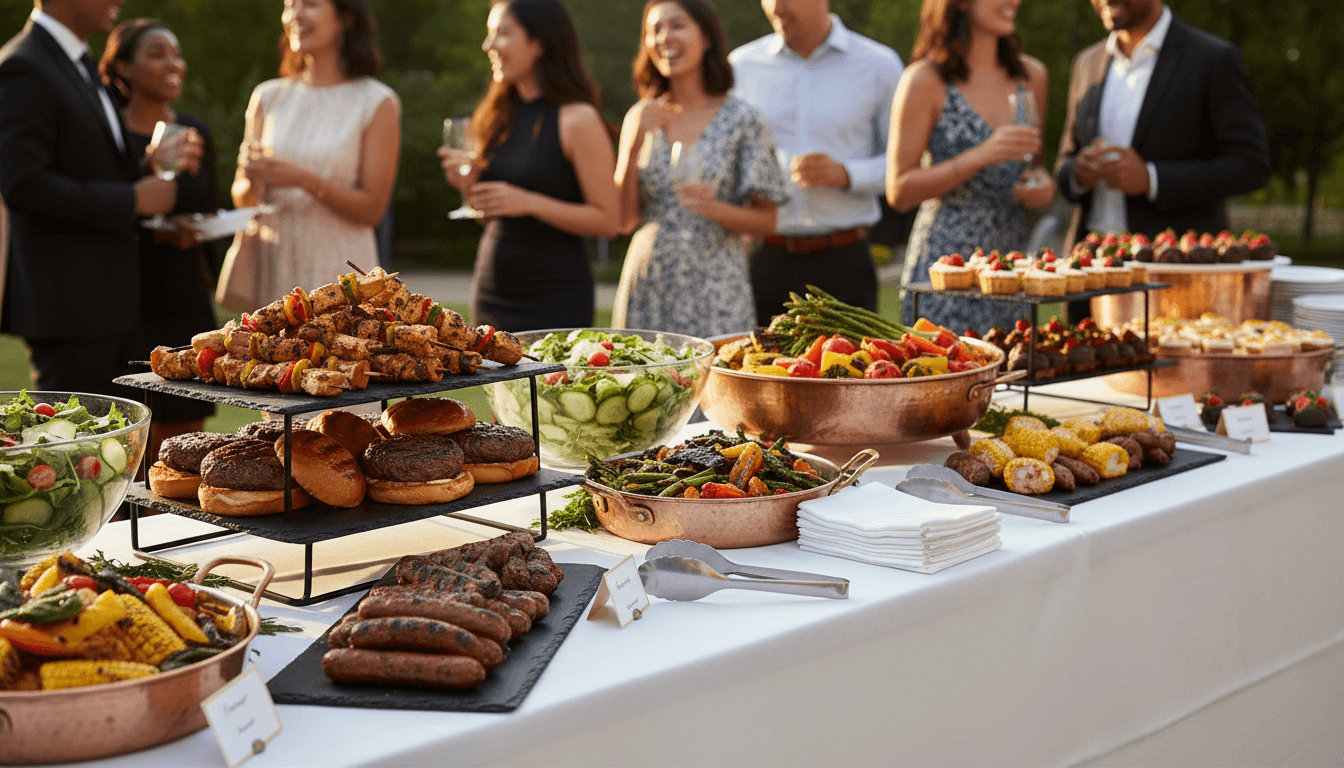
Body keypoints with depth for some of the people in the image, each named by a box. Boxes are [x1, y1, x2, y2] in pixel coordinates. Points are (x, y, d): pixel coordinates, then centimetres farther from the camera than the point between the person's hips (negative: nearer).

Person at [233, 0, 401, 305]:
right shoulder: (268, 96, 11)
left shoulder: (378, 103, -1)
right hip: (271, 263, 3)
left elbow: (372, 209, -5)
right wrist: (252, 182, -11)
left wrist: (305, 180, -17)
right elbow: (241, 198, 12)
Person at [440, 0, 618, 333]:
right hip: (491, 290, 7)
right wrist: (469, 184, -2)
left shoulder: (577, 119, -10)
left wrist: (528, 202, -21)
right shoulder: (500, 116, 11)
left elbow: (606, 221, -13)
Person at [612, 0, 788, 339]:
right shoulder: (641, 118, 8)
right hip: (648, 287, 3)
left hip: (715, 288, -3)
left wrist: (716, 208, -18)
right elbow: (624, 219, 5)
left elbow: (766, 221, 0)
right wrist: (632, 147, -6)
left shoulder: (743, 119, -2)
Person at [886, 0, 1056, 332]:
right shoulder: (925, 81, -7)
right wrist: (982, 156, -19)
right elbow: (899, 192, -10)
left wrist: (1043, 183, 1)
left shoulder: (1032, 76, 10)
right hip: (946, 261, -5)